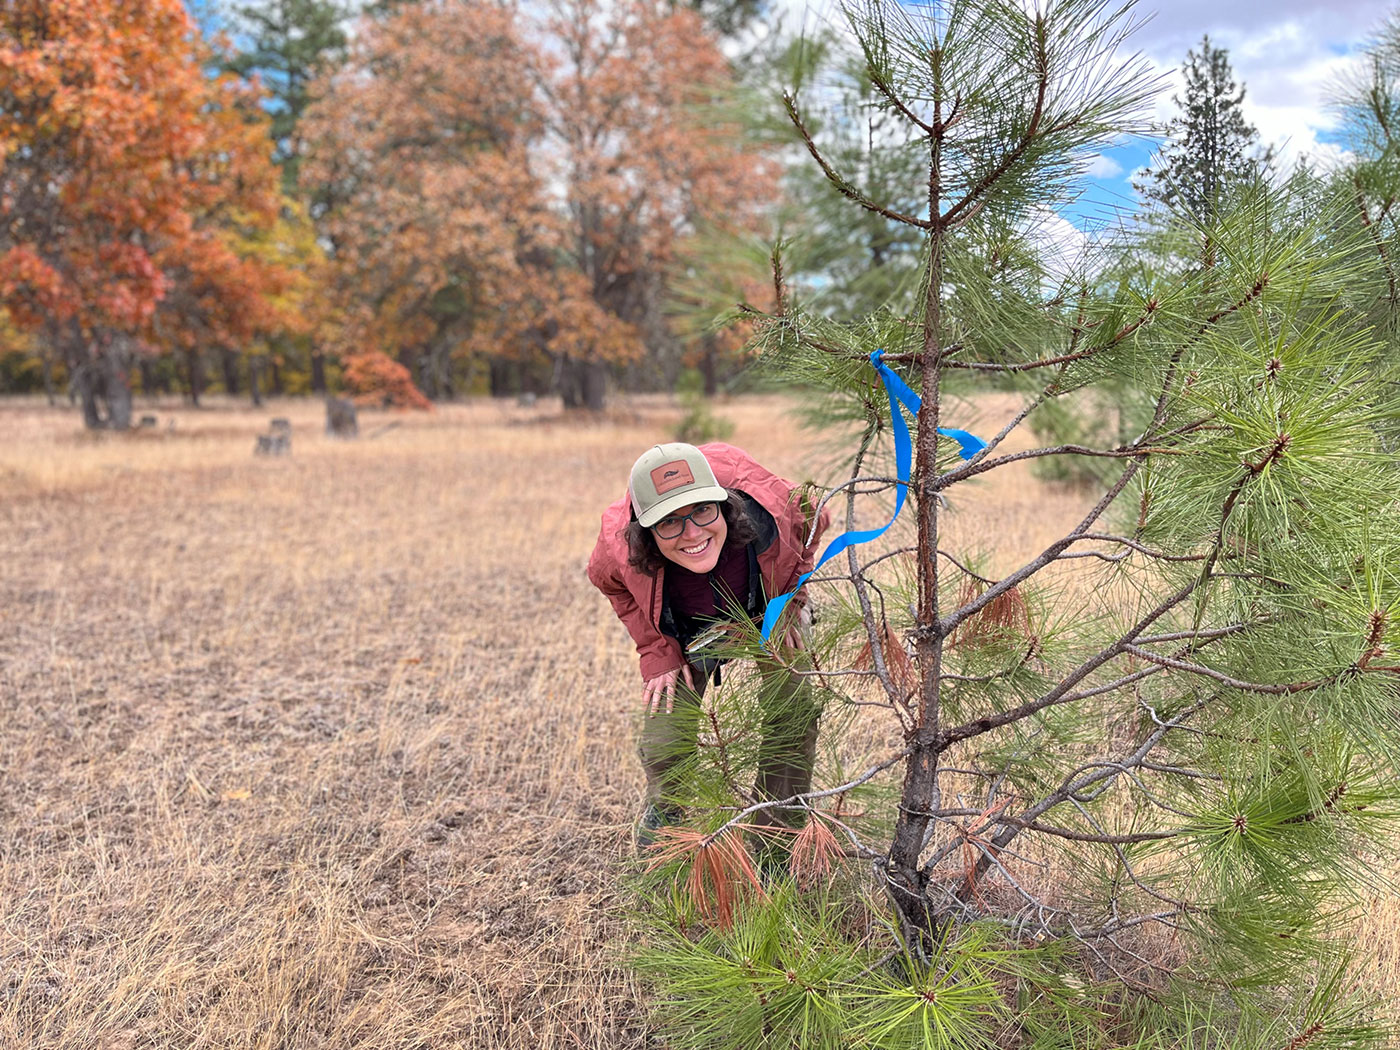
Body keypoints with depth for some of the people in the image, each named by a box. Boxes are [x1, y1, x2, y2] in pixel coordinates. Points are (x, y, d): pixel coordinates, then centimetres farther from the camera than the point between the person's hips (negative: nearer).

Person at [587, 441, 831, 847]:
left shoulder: (771, 512, -41)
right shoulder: (619, 548, -39)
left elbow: (812, 523, -14)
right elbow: (610, 583, -11)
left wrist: (789, 606, -11)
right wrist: (658, 652, -14)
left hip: (769, 611, 1)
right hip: (685, 630, 0)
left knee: (794, 710, -11)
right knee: (665, 744, -8)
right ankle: (663, 807, 31)